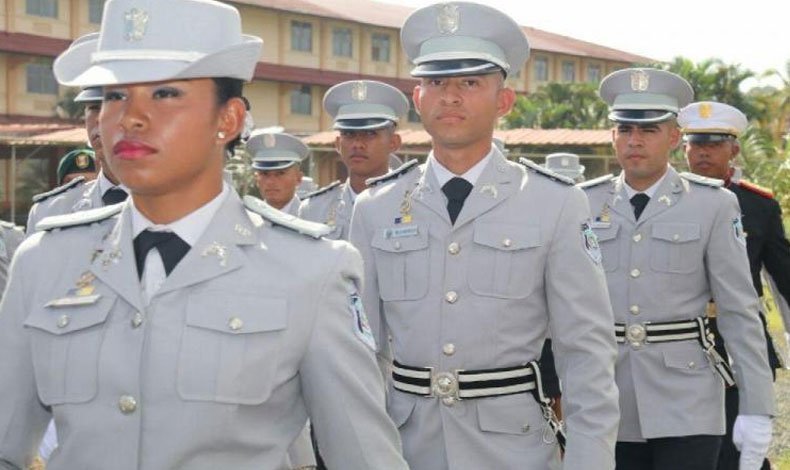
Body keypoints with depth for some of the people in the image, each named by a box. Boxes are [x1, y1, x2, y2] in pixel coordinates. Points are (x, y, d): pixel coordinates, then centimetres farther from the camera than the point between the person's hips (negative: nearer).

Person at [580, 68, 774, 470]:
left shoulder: (713, 205, -2)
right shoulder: (585, 203, 4)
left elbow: (740, 312, -3)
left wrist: (756, 409, -7)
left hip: (687, 405, -2)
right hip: (607, 403, 3)